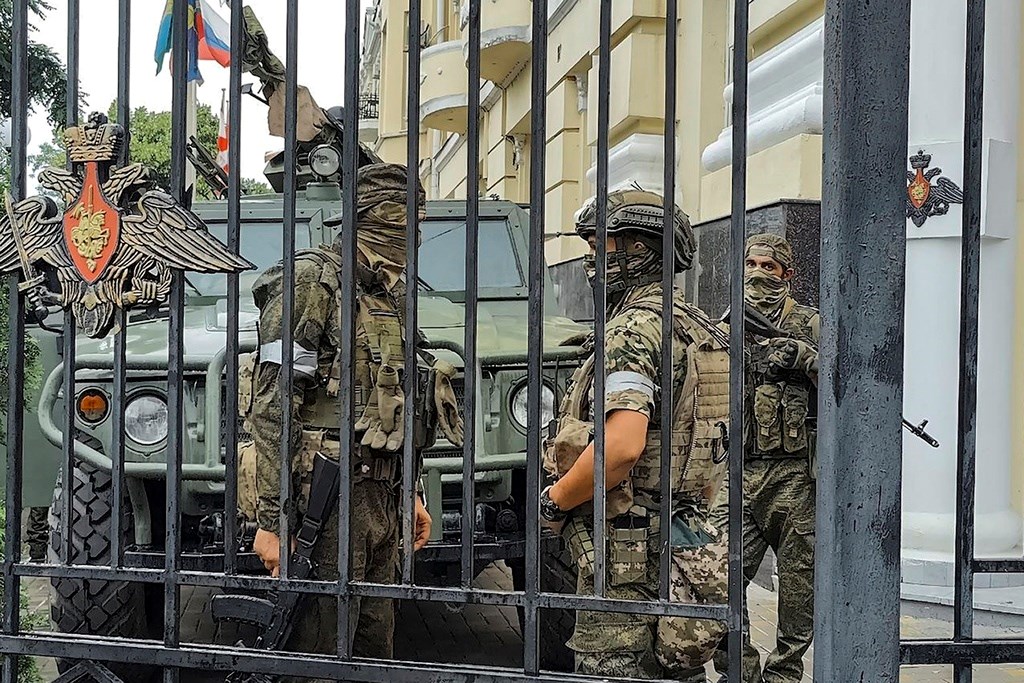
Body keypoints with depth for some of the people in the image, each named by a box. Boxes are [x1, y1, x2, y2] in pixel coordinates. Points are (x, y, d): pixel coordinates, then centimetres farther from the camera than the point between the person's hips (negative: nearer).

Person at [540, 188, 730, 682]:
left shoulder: (635, 328, -16)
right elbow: (701, 442, 22)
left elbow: (621, 445, -28)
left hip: (628, 553, -10)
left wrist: (553, 501, -14)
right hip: (690, 546, 10)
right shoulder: (699, 328, 16)